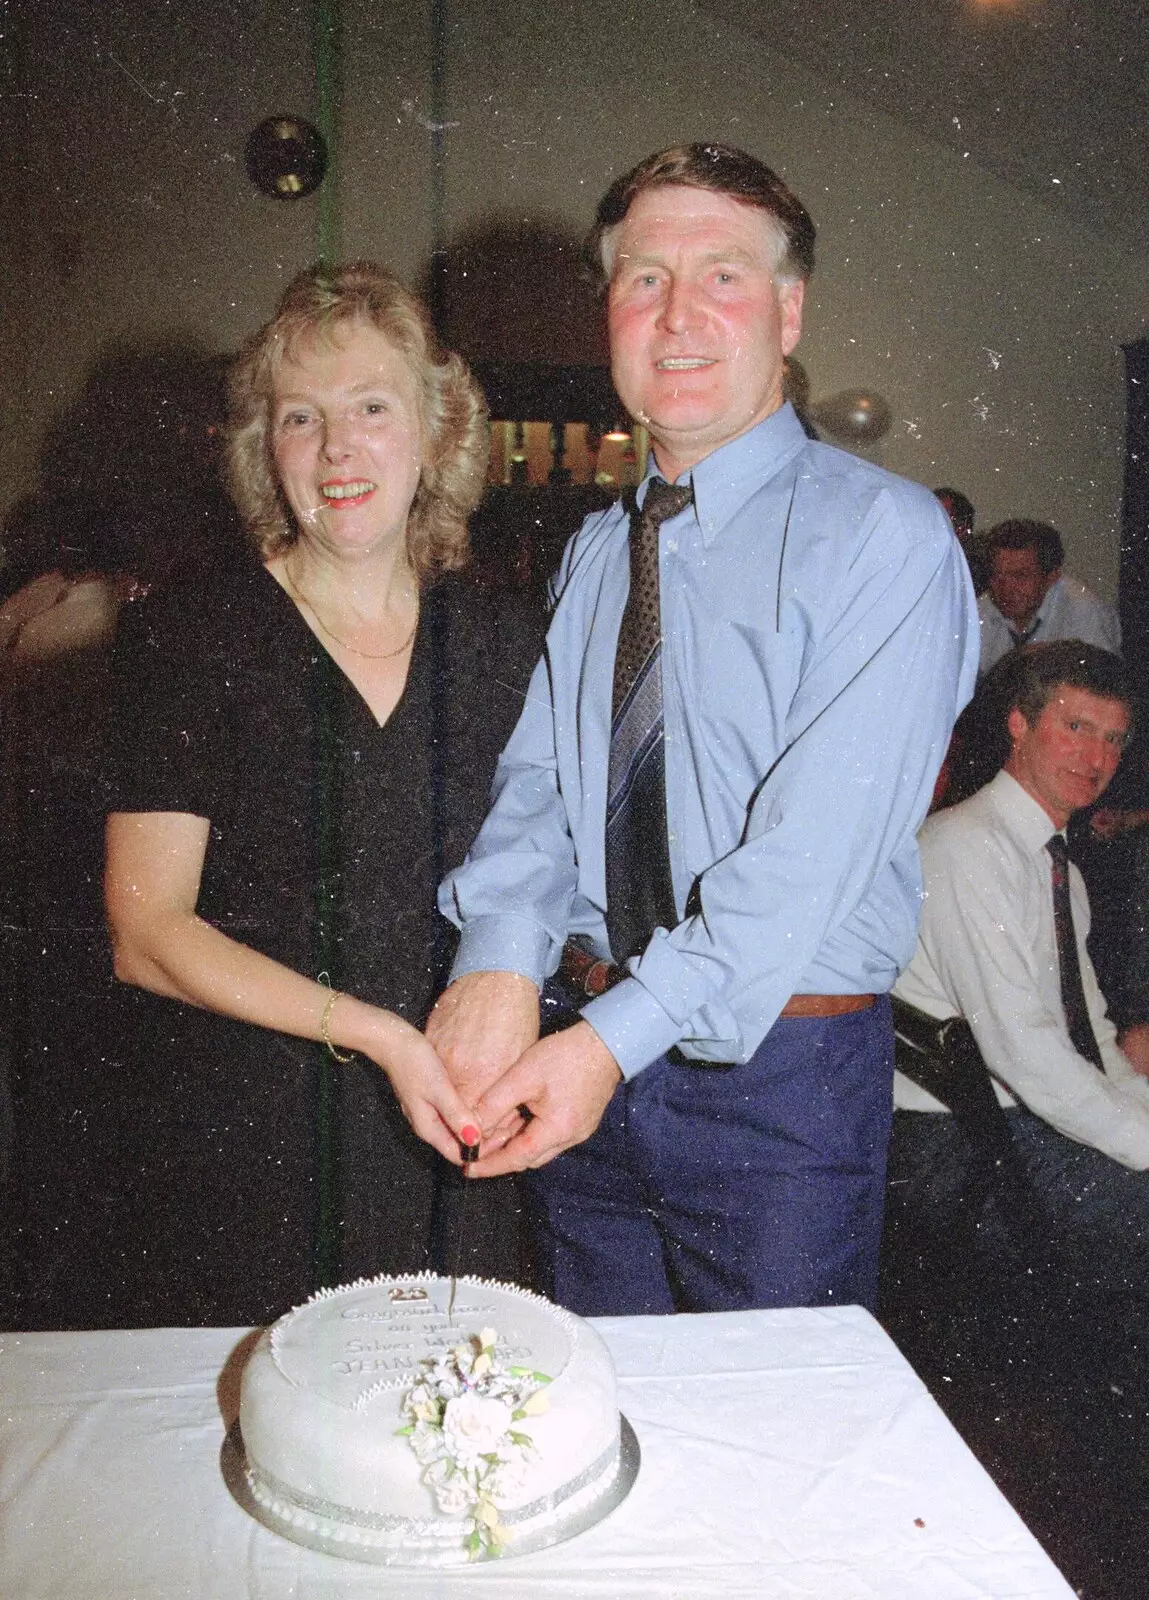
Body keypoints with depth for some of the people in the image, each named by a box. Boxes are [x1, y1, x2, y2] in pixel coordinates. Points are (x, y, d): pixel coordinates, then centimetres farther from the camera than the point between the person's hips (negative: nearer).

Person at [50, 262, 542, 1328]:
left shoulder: (498, 648, 3)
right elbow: (145, 933, -10)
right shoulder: (189, 641, -7)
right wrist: (372, 1030, -18)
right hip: (233, 1149, -2)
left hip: (439, 1145, 3)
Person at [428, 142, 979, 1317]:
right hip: (591, 1071, 5)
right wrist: (498, 963, -17)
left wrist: (615, 1040, -26)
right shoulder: (593, 551, 10)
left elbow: (816, 841, -20)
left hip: (783, 1080, -5)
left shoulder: (883, 535, -11)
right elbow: (535, 782, 2)